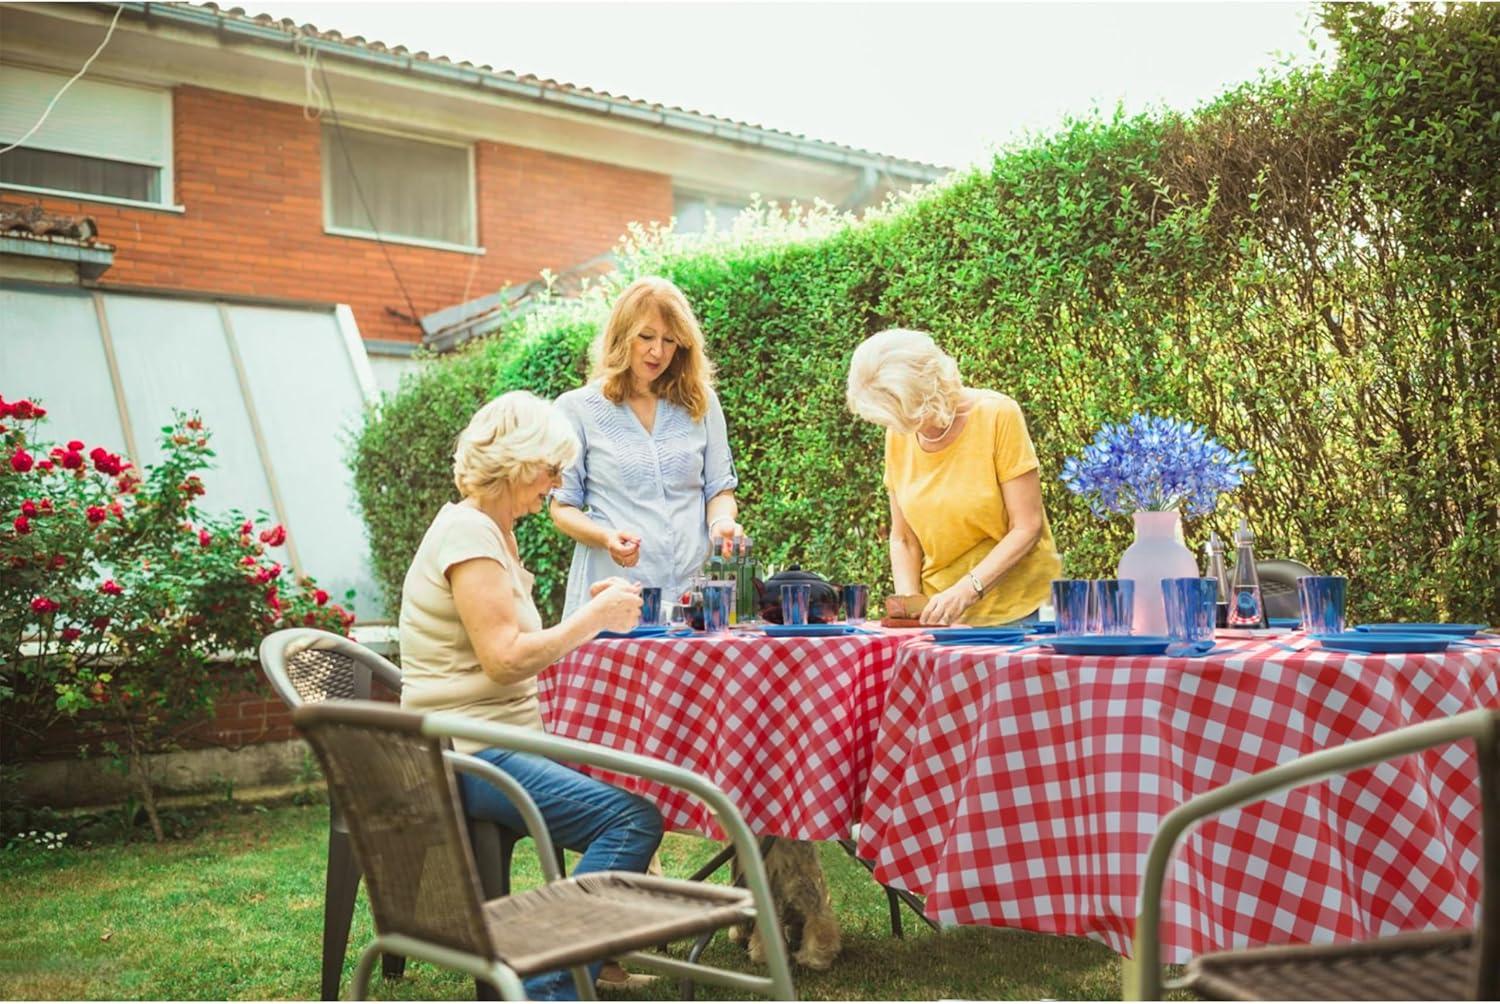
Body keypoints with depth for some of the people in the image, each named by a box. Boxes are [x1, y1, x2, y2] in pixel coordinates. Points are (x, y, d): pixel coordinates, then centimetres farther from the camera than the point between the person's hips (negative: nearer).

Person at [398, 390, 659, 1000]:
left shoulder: (492, 531, 18)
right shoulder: (467, 533, -15)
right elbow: (506, 658, -22)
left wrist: (589, 612, 5)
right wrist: (593, 618, -13)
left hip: (500, 741, 11)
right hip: (468, 754, -11)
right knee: (632, 819, -22)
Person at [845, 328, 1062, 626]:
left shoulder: (997, 415, -12)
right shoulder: (899, 436, 0)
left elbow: (1028, 527, -12)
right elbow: (902, 539, 6)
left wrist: (967, 589, -22)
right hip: (943, 614, 4)